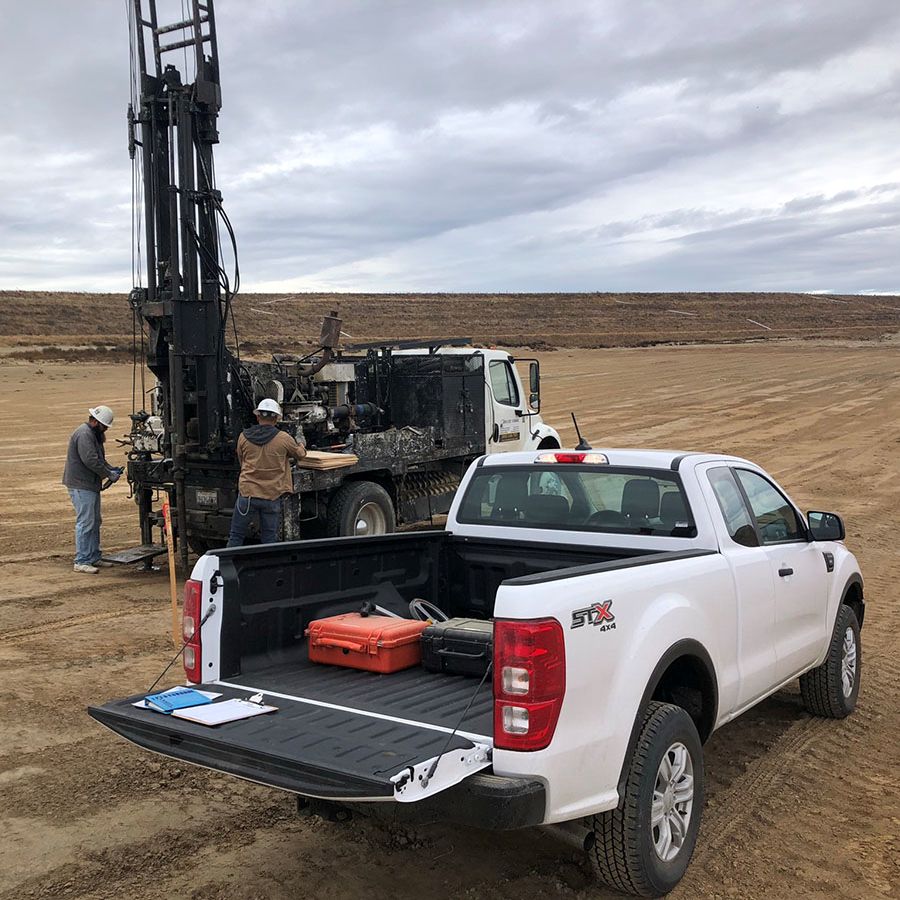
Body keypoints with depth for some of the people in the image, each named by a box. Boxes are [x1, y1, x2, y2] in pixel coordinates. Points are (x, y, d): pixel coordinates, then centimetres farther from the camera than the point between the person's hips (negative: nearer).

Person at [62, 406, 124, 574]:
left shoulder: (94, 434, 17)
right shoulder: (84, 434, -17)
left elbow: (99, 459, 23)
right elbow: (91, 460, -25)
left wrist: (111, 469, 7)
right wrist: (109, 475, -17)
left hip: (90, 485, 11)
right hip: (81, 486, -11)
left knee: (94, 522, 15)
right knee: (85, 522, -10)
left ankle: (94, 557, 24)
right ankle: (81, 562, -7)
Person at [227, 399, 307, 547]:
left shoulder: (244, 437, 0)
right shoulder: (284, 439, -6)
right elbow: (300, 454, 12)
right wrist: (302, 447, 36)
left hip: (247, 493, 1)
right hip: (272, 496, -1)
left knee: (236, 536, 11)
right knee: (269, 540, 8)